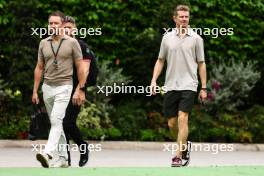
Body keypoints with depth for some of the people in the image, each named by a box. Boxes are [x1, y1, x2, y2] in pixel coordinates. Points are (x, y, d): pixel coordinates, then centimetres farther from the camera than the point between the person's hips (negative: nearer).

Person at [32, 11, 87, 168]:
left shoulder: (72, 42, -4)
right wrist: (35, 91, 8)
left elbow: (80, 67, -2)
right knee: (56, 122, 11)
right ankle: (62, 158, 17)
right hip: (47, 87, 6)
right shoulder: (43, 43, 8)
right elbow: (39, 68, 12)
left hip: (64, 87, -5)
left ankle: (48, 154, -33)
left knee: (56, 120, -20)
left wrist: (80, 90, -7)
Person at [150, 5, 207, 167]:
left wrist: (204, 88, 1)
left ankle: (178, 156, -14)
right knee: (172, 123, 5)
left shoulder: (196, 38, 2)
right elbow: (160, 61, 15)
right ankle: (184, 146, 31)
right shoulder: (167, 38, 8)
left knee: (182, 119, -15)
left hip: (188, 85, -3)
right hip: (170, 86, 3)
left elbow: (201, 64, 4)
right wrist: (154, 80, 4)